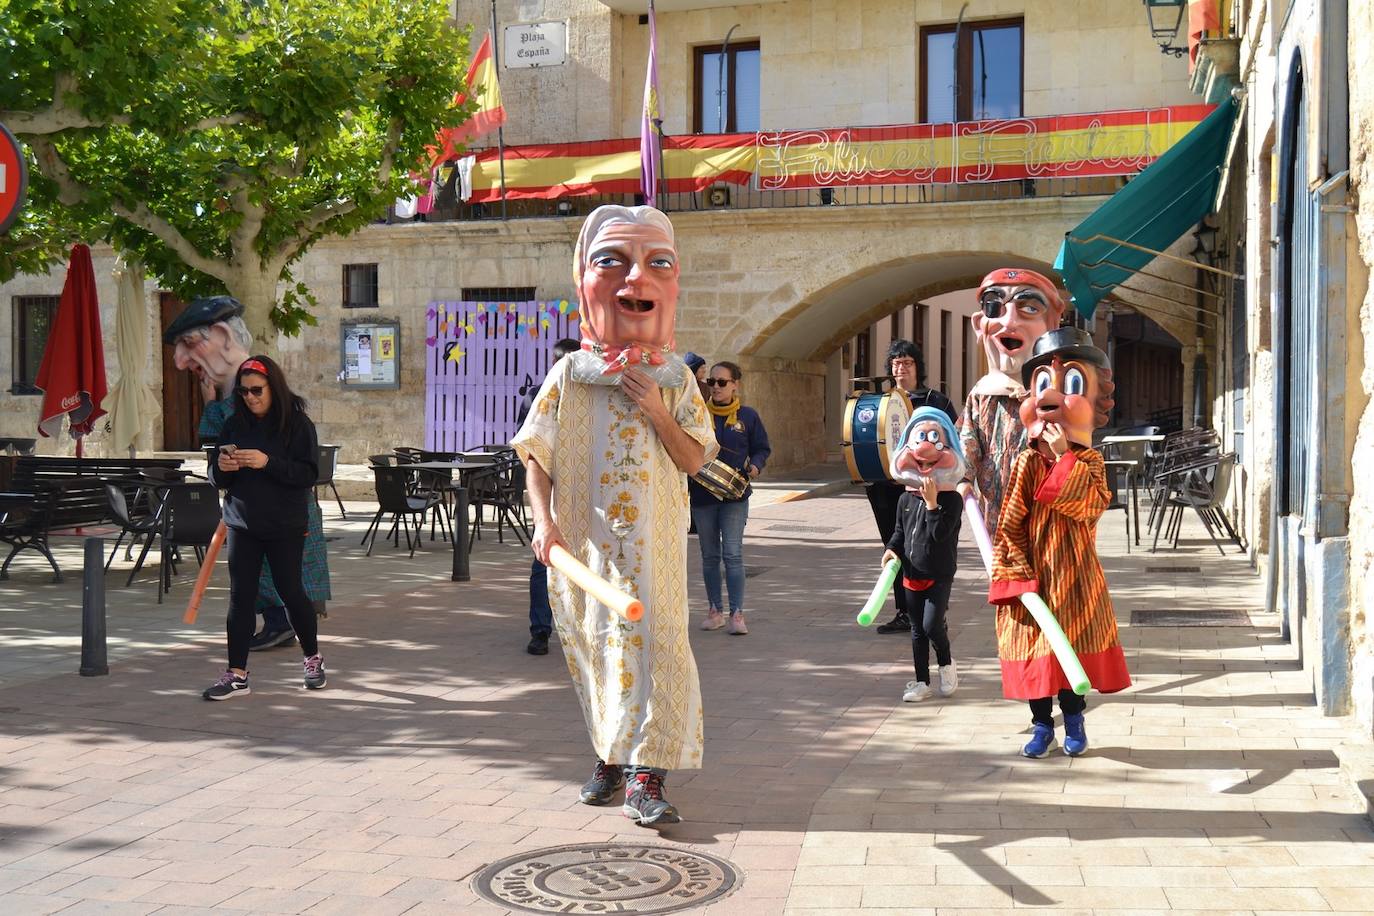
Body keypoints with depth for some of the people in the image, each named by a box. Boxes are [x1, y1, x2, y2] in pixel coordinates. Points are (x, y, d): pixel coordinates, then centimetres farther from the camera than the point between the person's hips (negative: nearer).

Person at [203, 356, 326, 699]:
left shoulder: (297, 423, -7)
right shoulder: (235, 425, 6)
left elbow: (308, 474, -14)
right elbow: (218, 479, 10)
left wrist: (268, 463, -26)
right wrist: (222, 468, -13)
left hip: (285, 526, -4)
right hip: (242, 523, 4)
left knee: (290, 590, 5)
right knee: (240, 597, 2)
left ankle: (313, 658, 26)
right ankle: (237, 674, 7)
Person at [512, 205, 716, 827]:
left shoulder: (675, 379, 4)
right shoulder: (569, 376, 2)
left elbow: (695, 461, 1)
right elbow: (535, 455, 2)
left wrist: (656, 412, -13)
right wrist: (544, 521, -12)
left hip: (652, 541, -1)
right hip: (583, 539, 1)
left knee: (652, 641, -9)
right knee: (593, 645, 9)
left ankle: (645, 774, -8)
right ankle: (611, 757, 25)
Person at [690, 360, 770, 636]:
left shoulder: (747, 416, 1)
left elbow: (762, 448, 7)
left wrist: (755, 466, -13)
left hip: (735, 495, -2)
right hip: (702, 495, 2)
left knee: (733, 554, -7)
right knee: (710, 555, 10)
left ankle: (737, 613, -4)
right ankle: (714, 611, 20)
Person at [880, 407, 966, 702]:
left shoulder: (951, 499, -11)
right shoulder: (906, 499, 4)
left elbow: (940, 533, -22)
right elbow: (899, 531, 14)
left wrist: (932, 503, -24)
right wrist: (892, 549, -4)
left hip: (939, 575, -5)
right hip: (912, 573, 5)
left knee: (932, 624, -13)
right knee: (918, 629, 12)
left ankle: (946, 664, 16)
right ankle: (922, 681, 22)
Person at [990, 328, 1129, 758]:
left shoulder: (1089, 463, 0)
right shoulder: (1027, 464, -3)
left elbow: (1089, 503, -21)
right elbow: (1009, 523, -5)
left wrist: (1064, 457, -19)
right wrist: (1019, 573, -12)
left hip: (1075, 574, 0)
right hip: (1034, 573, 0)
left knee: (1075, 645, 6)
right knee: (1034, 648, 3)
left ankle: (1073, 720, 21)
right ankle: (1042, 724, 15)